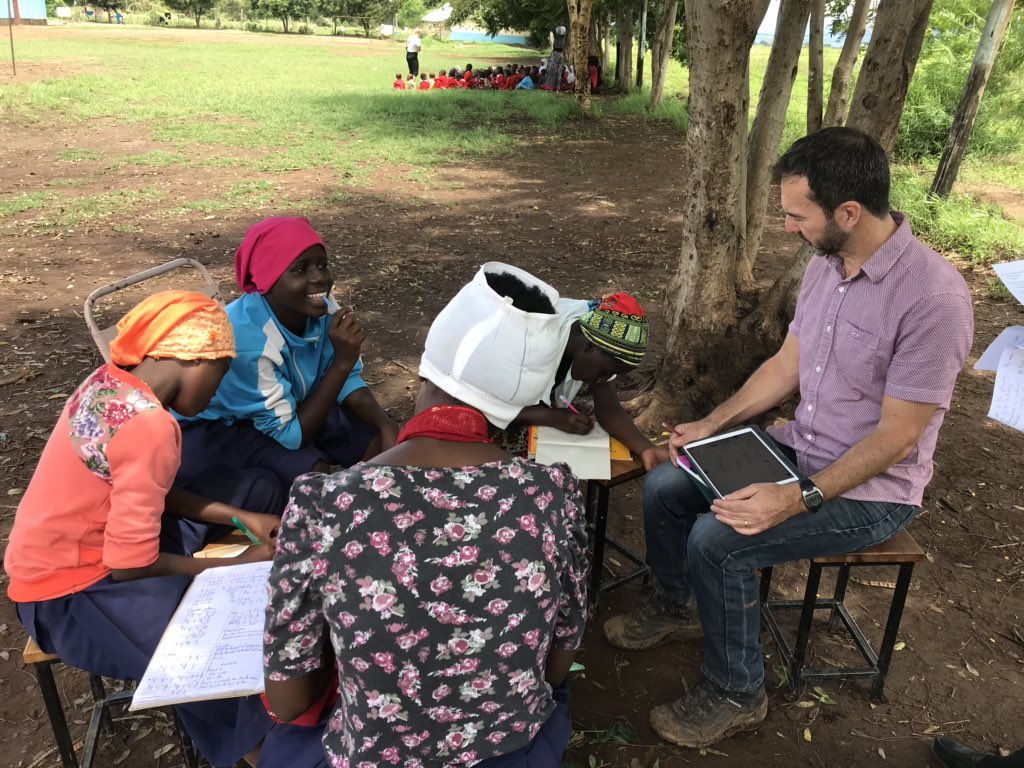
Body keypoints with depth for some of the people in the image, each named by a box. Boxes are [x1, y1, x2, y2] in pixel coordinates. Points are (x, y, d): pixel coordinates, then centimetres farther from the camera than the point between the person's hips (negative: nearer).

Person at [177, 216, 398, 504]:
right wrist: (343, 360, -34)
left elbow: (348, 379, -4)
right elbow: (290, 434, -28)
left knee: (376, 439, -7)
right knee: (312, 474, -29)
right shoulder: (245, 337, -35)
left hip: (288, 405, 7)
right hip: (212, 427, -6)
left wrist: (386, 425, -23)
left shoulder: (318, 308, -17)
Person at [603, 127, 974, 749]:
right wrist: (712, 424, 1)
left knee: (717, 540, -23)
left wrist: (801, 499, -30)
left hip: (872, 491, -8)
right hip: (801, 448, 8)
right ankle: (677, 606, 29)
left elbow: (897, 436, -24)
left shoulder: (934, 296, -27)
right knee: (664, 487, 2)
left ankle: (736, 694, 3)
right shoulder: (826, 264, -2)